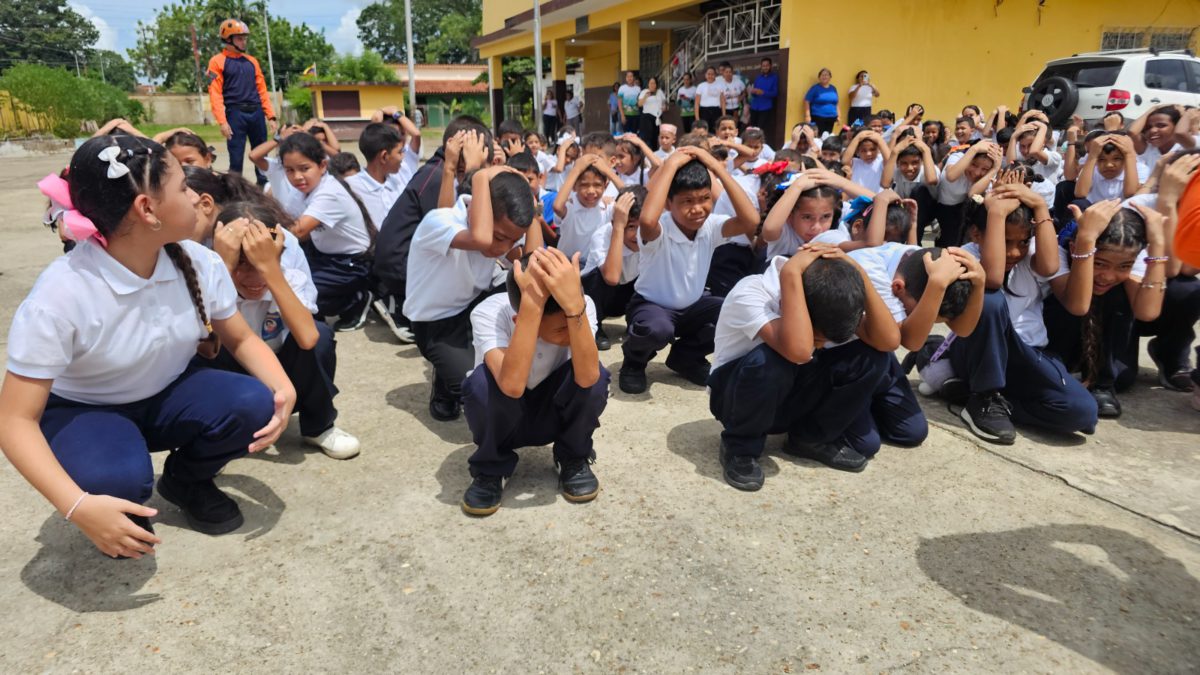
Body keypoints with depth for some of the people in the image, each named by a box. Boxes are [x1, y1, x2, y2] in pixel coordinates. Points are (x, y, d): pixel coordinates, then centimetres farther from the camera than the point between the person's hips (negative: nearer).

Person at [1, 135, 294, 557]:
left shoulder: (198, 263, -16)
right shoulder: (61, 295, -30)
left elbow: (241, 339, -3)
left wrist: (283, 388, -25)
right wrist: (77, 506, -43)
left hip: (166, 399, 4)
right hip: (82, 412, -4)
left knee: (253, 405, -26)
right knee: (117, 480, -37)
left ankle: (186, 481, 6)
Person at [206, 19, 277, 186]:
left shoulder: (251, 61, 16)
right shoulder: (217, 62, 1)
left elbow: (261, 90, 15)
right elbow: (215, 93, -7)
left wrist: (271, 116, 6)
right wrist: (222, 121, -17)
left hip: (257, 112, 5)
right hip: (235, 114, -5)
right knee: (236, 159, -3)